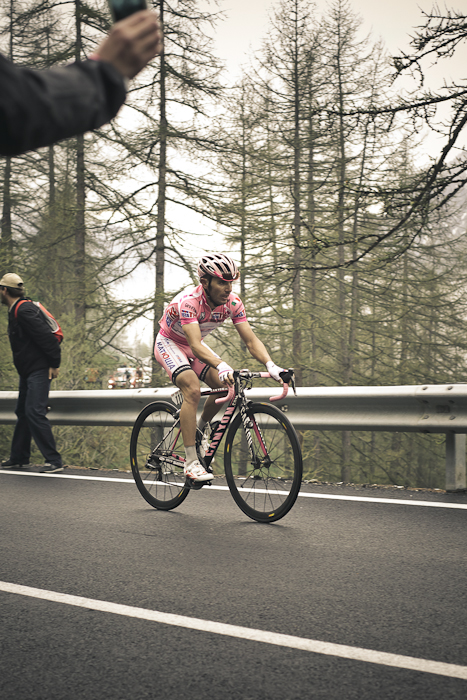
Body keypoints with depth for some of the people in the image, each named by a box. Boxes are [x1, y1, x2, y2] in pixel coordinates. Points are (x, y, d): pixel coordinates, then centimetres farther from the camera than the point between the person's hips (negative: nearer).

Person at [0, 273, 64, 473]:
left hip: (39, 370, -11)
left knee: (34, 412, -16)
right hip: (28, 372, 11)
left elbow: (47, 337, -23)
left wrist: (54, 365, -19)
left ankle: (54, 460, -14)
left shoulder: (24, 311, -19)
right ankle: (19, 458, 26)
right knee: (23, 412, 16)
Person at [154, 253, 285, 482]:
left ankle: (203, 427, 15)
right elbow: (196, 346, -46)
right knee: (193, 390, -29)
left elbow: (251, 340, -21)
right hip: (169, 343, -6)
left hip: (194, 345, 6)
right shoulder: (189, 302, -36)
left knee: (225, 386, -16)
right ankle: (191, 463, -25)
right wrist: (221, 366, -62)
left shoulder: (233, 303, -19)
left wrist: (270, 365, -39)